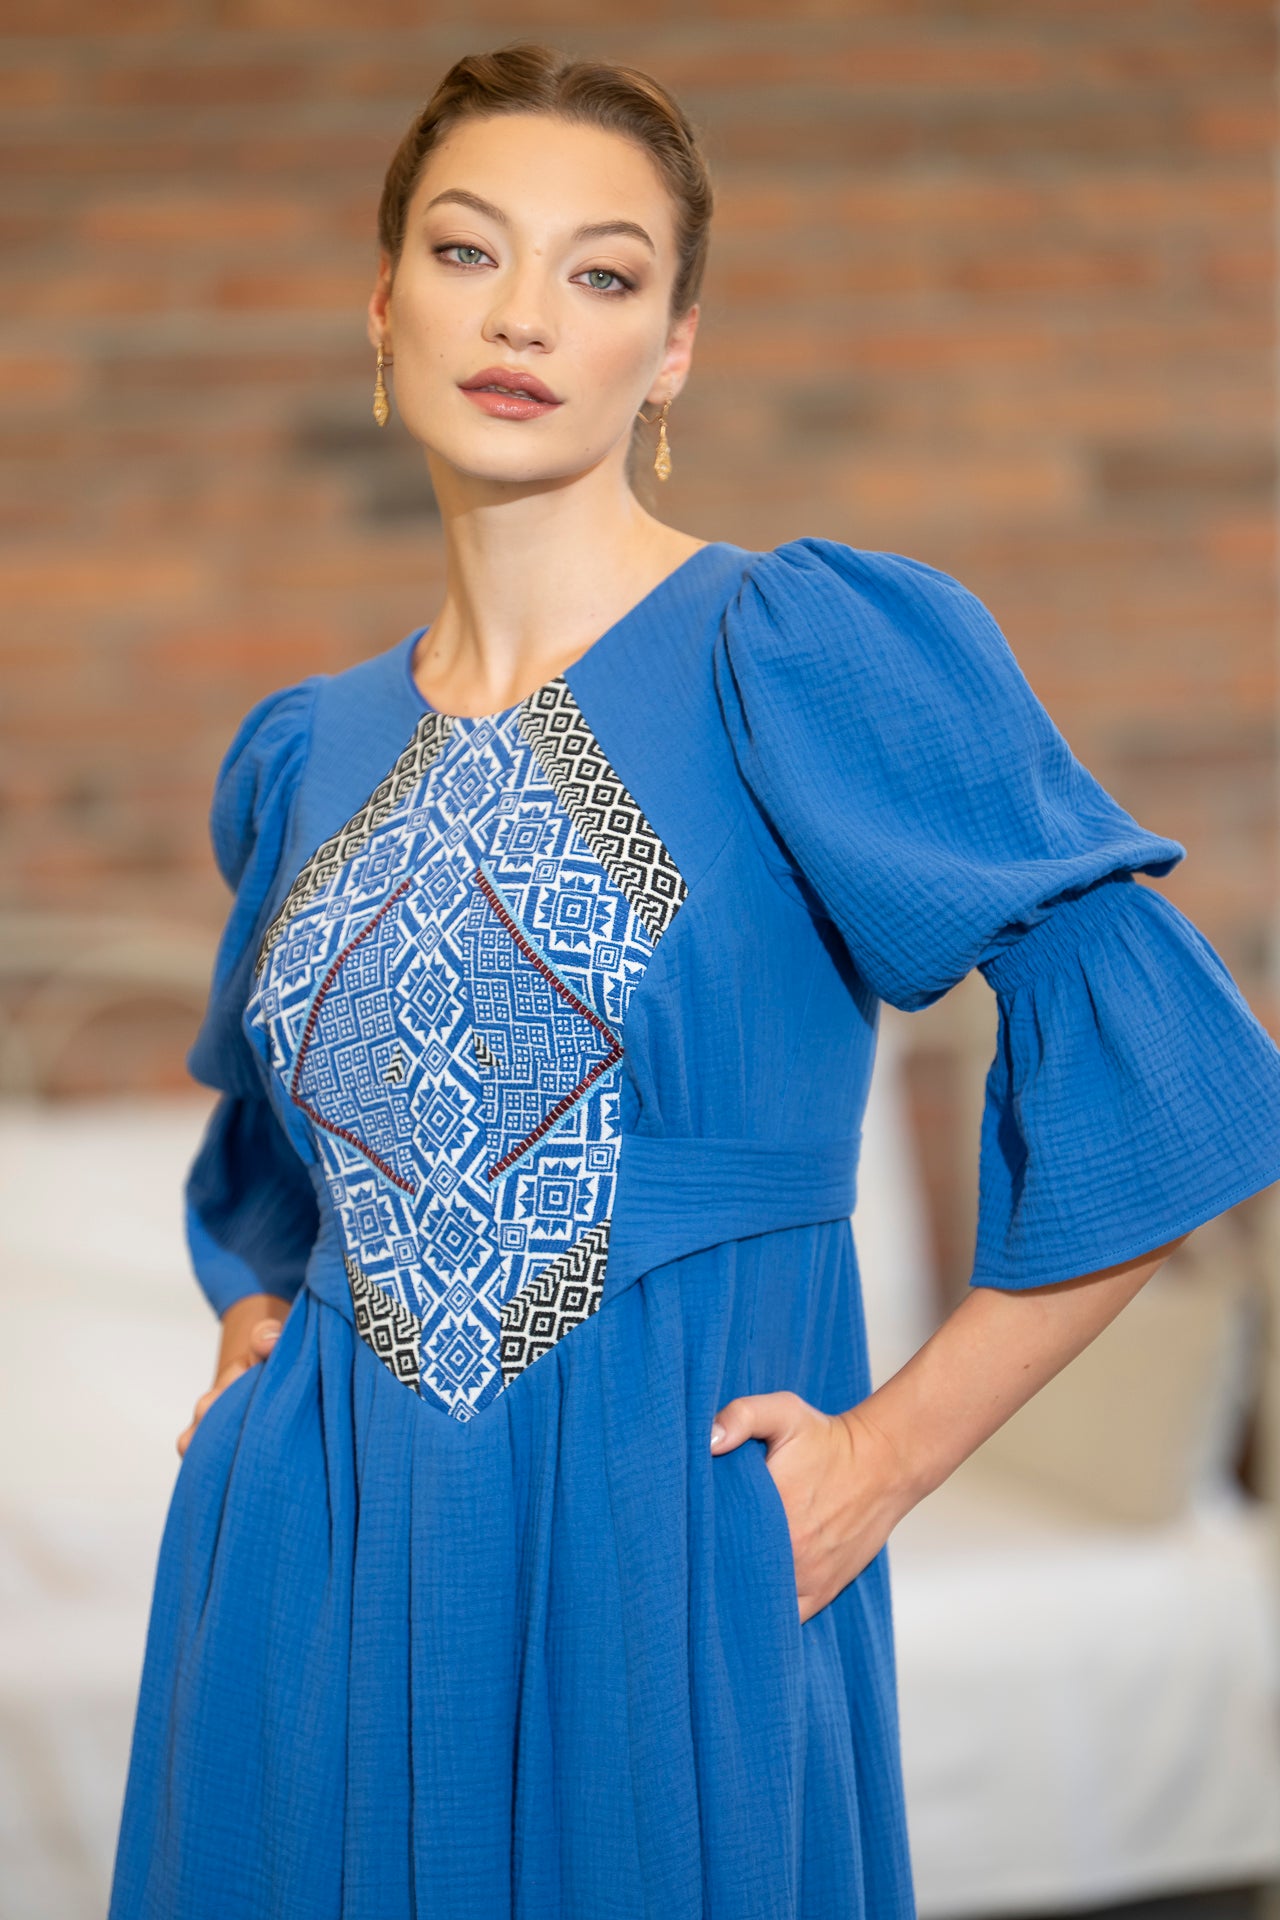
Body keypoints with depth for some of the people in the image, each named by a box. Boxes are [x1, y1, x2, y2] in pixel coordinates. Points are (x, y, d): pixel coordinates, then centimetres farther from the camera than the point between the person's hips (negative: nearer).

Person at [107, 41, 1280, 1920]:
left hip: (672, 1573, -4)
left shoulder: (810, 654, -8)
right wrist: (258, 1346, 11)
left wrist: (896, 1450, -9)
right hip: (311, 1587, 5)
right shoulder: (305, 754, 8)